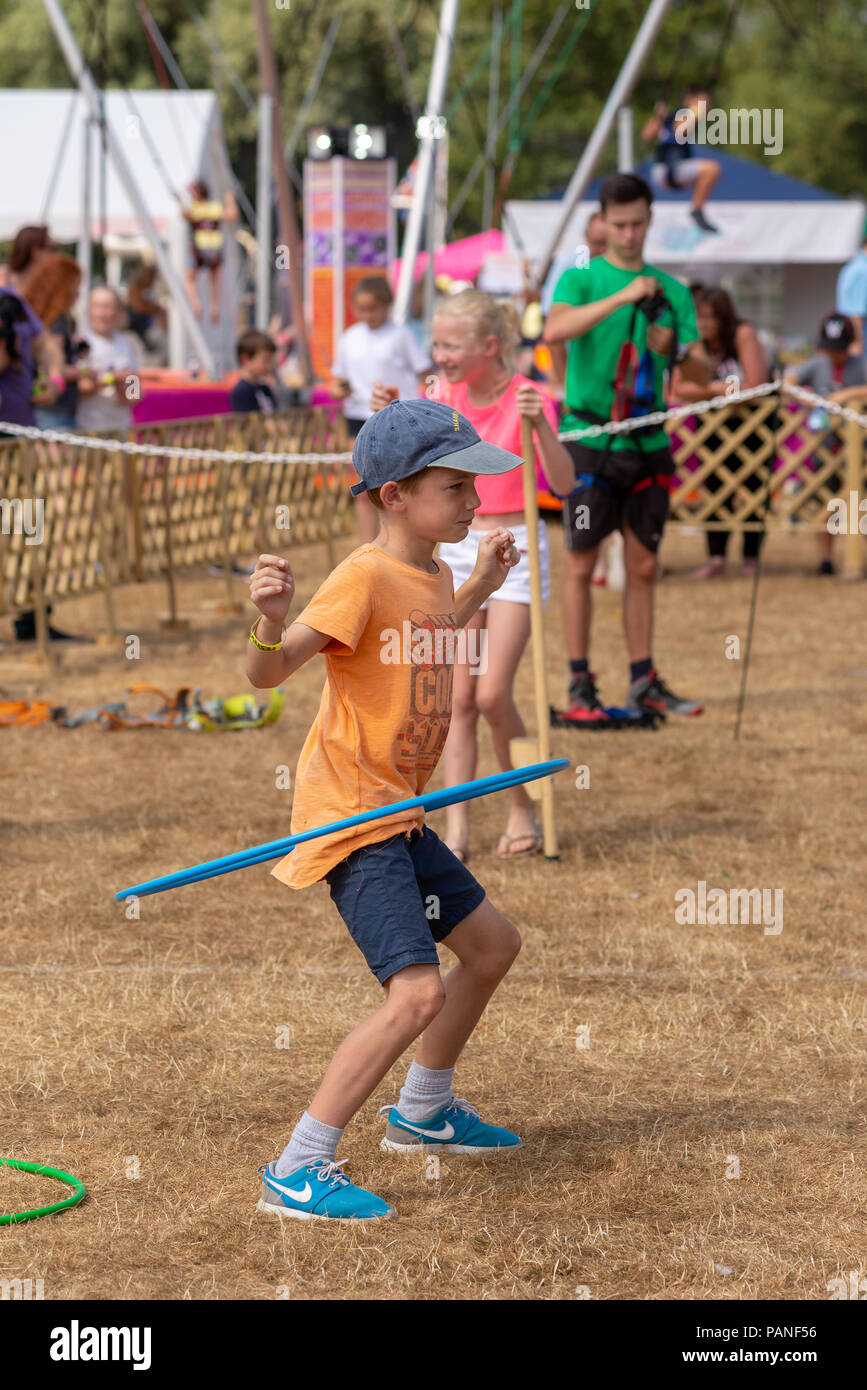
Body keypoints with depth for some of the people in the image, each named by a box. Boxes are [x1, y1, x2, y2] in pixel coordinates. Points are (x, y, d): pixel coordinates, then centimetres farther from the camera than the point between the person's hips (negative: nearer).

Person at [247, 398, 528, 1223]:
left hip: (398, 817, 10)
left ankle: (421, 1115, 40)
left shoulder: (433, 575, 9)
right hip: (348, 816, -10)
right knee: (418, 992, -21)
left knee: (492, 943, 22)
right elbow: (270, 672, -27)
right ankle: (296, 1172, -16)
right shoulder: (367, 575, -20)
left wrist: (481, 585, 26)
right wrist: (271, 622, -47)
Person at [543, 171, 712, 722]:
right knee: (582, 564, -2)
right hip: (590, 442, -4)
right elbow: (555, 330, -21)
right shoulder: (580, 279, 1)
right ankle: (580, 686, 3)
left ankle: (644, 682, 16)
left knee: (644, 566, 9)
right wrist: (624, 296, -28)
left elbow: (705, 372, 6)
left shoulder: (672, 291, 11)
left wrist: (675, 350, -16)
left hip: (648, 444, 4)